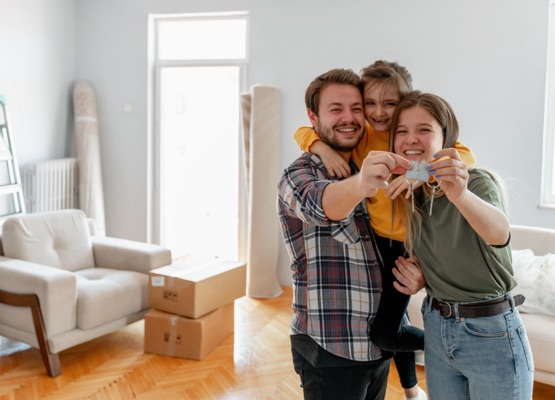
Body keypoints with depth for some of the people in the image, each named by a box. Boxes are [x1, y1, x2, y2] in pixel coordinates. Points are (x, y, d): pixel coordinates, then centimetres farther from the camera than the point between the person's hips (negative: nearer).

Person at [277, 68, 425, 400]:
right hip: (329, 349, -6)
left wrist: (417, 275, -6)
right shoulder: (300, 175, -9)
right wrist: (359, 186, -53)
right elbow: (320, 202, -32)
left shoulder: (371, 174, 11)